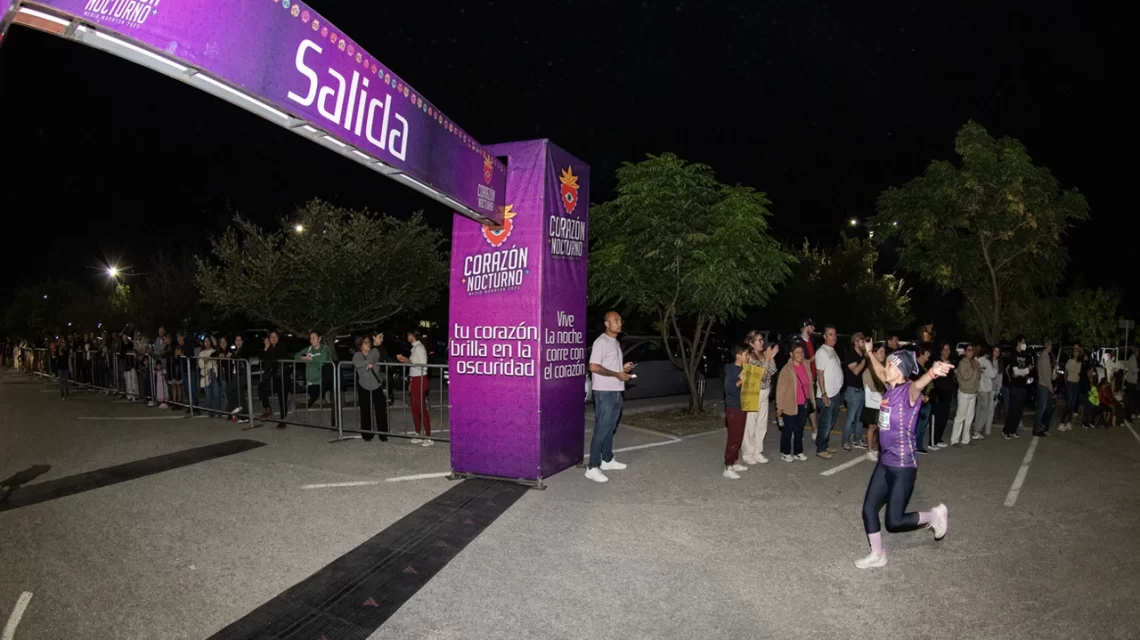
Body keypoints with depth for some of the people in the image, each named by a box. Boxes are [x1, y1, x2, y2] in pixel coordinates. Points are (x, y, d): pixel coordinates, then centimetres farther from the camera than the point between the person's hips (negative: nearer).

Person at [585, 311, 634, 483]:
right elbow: (594, 367, -21)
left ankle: (607, 460, 27)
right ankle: (592, 467, -6)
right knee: (601, 429, -9)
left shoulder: (616, 343, 16)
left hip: (616, 391, 9)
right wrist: (617, 374, -18)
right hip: (604, 392, -9)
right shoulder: (601, 342, -13)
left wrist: (623, 368, 6)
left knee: (610, 428, 16)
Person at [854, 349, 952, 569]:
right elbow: (878, 371, 25)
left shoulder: (908, 391, -19)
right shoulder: (890, 388, 3)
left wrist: (932, 373, -67)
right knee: (868, 509, 10)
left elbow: (917, 384, -45)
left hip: (903, 466, -8)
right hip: (885, 462, 8)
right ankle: (877, 555, 28)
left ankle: (935, 515, 26)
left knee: (894, 522, 0)